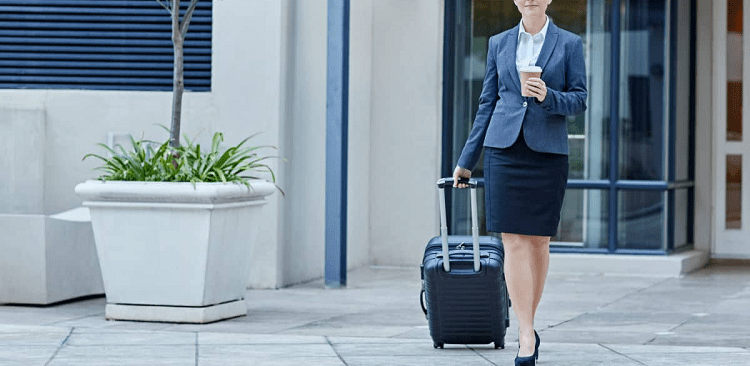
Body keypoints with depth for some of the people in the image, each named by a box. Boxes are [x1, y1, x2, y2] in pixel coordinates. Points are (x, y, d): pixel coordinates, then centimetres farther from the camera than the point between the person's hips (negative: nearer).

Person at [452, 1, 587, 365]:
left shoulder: (569, 44, 6)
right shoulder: (499, 44, 11)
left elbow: (580, 100, 4)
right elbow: (487, 103, 14)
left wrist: (548, 97, -18)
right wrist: (466, 160, 13)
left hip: (547, 152, -1)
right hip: (504, 149, 1)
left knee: (539, 240, 3)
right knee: (513, 242, -8)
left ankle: (527, 326, 19)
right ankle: (527, 336, -9)